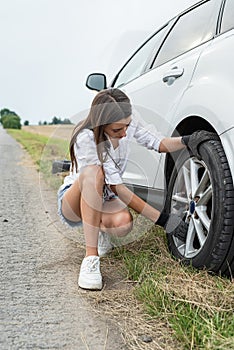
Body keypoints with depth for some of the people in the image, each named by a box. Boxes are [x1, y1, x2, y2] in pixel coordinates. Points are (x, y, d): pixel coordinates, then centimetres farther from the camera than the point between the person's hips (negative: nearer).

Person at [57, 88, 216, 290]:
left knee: (123, 223, -32)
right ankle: (91, 258, -35)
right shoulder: (85, 138, -29)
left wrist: (187, 141, -25)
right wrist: (163, 220, -33)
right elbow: (116, 188, -31)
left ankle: (101, 228, 7)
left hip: (103, 199, 5)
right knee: (93, 172, -38)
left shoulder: (128, 123, -11)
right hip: (73, 201, -4)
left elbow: (157, 143, -1)